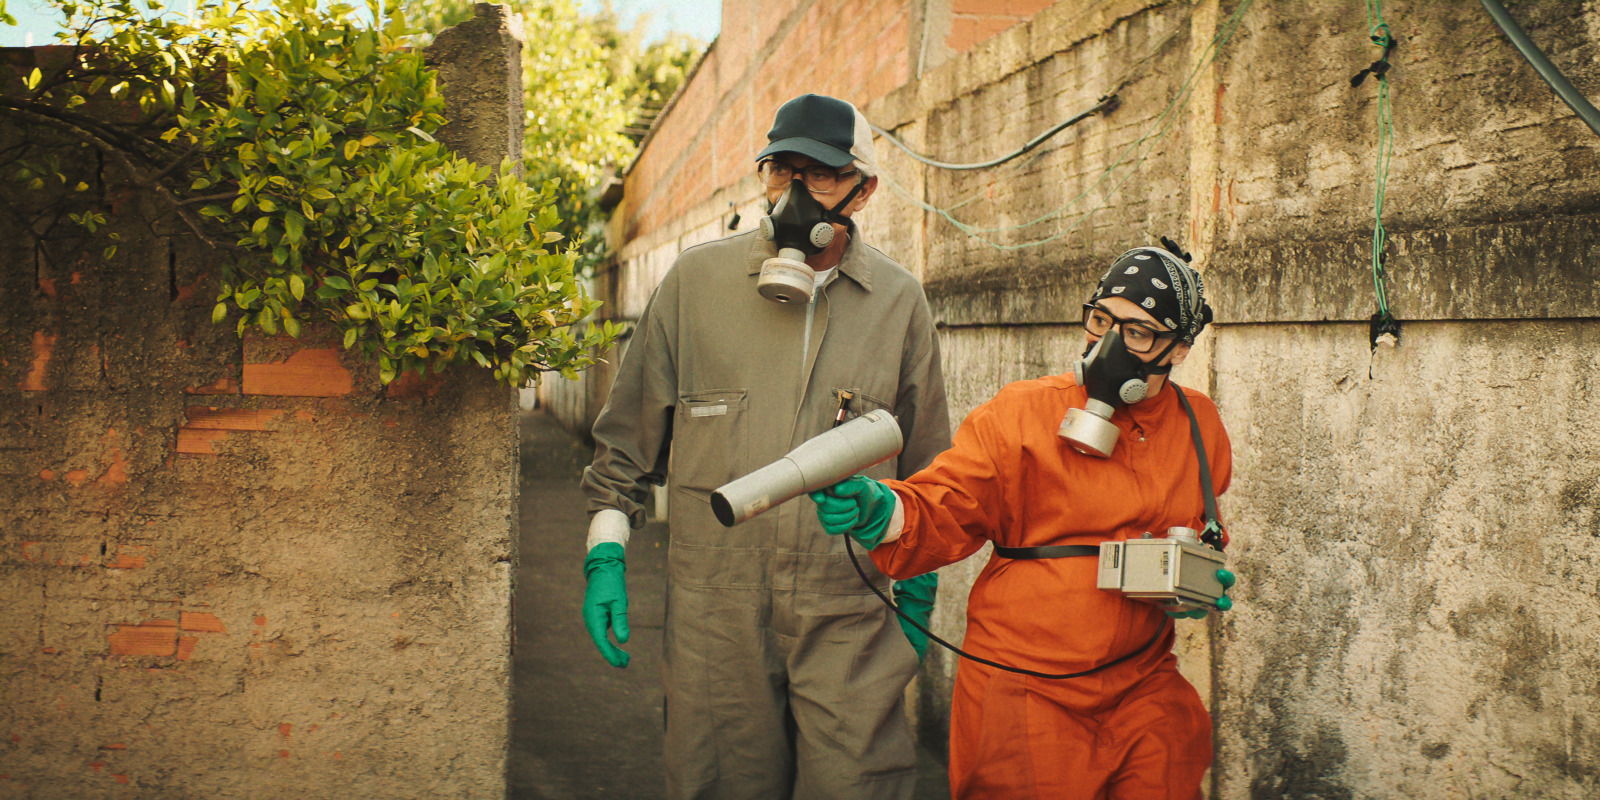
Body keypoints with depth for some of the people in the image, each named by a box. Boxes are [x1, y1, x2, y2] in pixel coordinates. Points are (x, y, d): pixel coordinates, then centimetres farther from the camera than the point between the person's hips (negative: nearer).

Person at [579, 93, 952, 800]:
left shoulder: (900, 302, 5)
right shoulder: (695, 280, 4)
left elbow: (925, 459, 16)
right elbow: (629, 432, 10)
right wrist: (606, 550, 4)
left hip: (850, 613, 0)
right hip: (714, 607, 0)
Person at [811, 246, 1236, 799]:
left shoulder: (1199, 426, 9)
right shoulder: (1021, 412, -6)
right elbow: (945, 510, -12)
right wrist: (878, 510, -33)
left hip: (1143, 688, 4)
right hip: (1026, 690, -4)